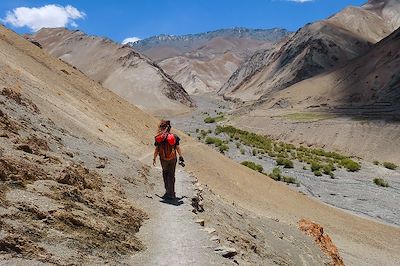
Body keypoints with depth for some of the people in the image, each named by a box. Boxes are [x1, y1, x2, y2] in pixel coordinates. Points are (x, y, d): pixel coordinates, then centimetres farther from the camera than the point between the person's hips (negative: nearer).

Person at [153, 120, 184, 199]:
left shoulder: (158, 138, -9)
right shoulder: (174, 136, -8)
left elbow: (156, 150, -5)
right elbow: (178, 148, -6)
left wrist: (154, 159, 5)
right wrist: (181, 157, 2)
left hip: (163, 159, 0)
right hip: (172, 159, 0)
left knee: (165, 174, 21)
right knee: (171, 175, 9)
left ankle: (168, 191, 20)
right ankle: (171, 193, 11)